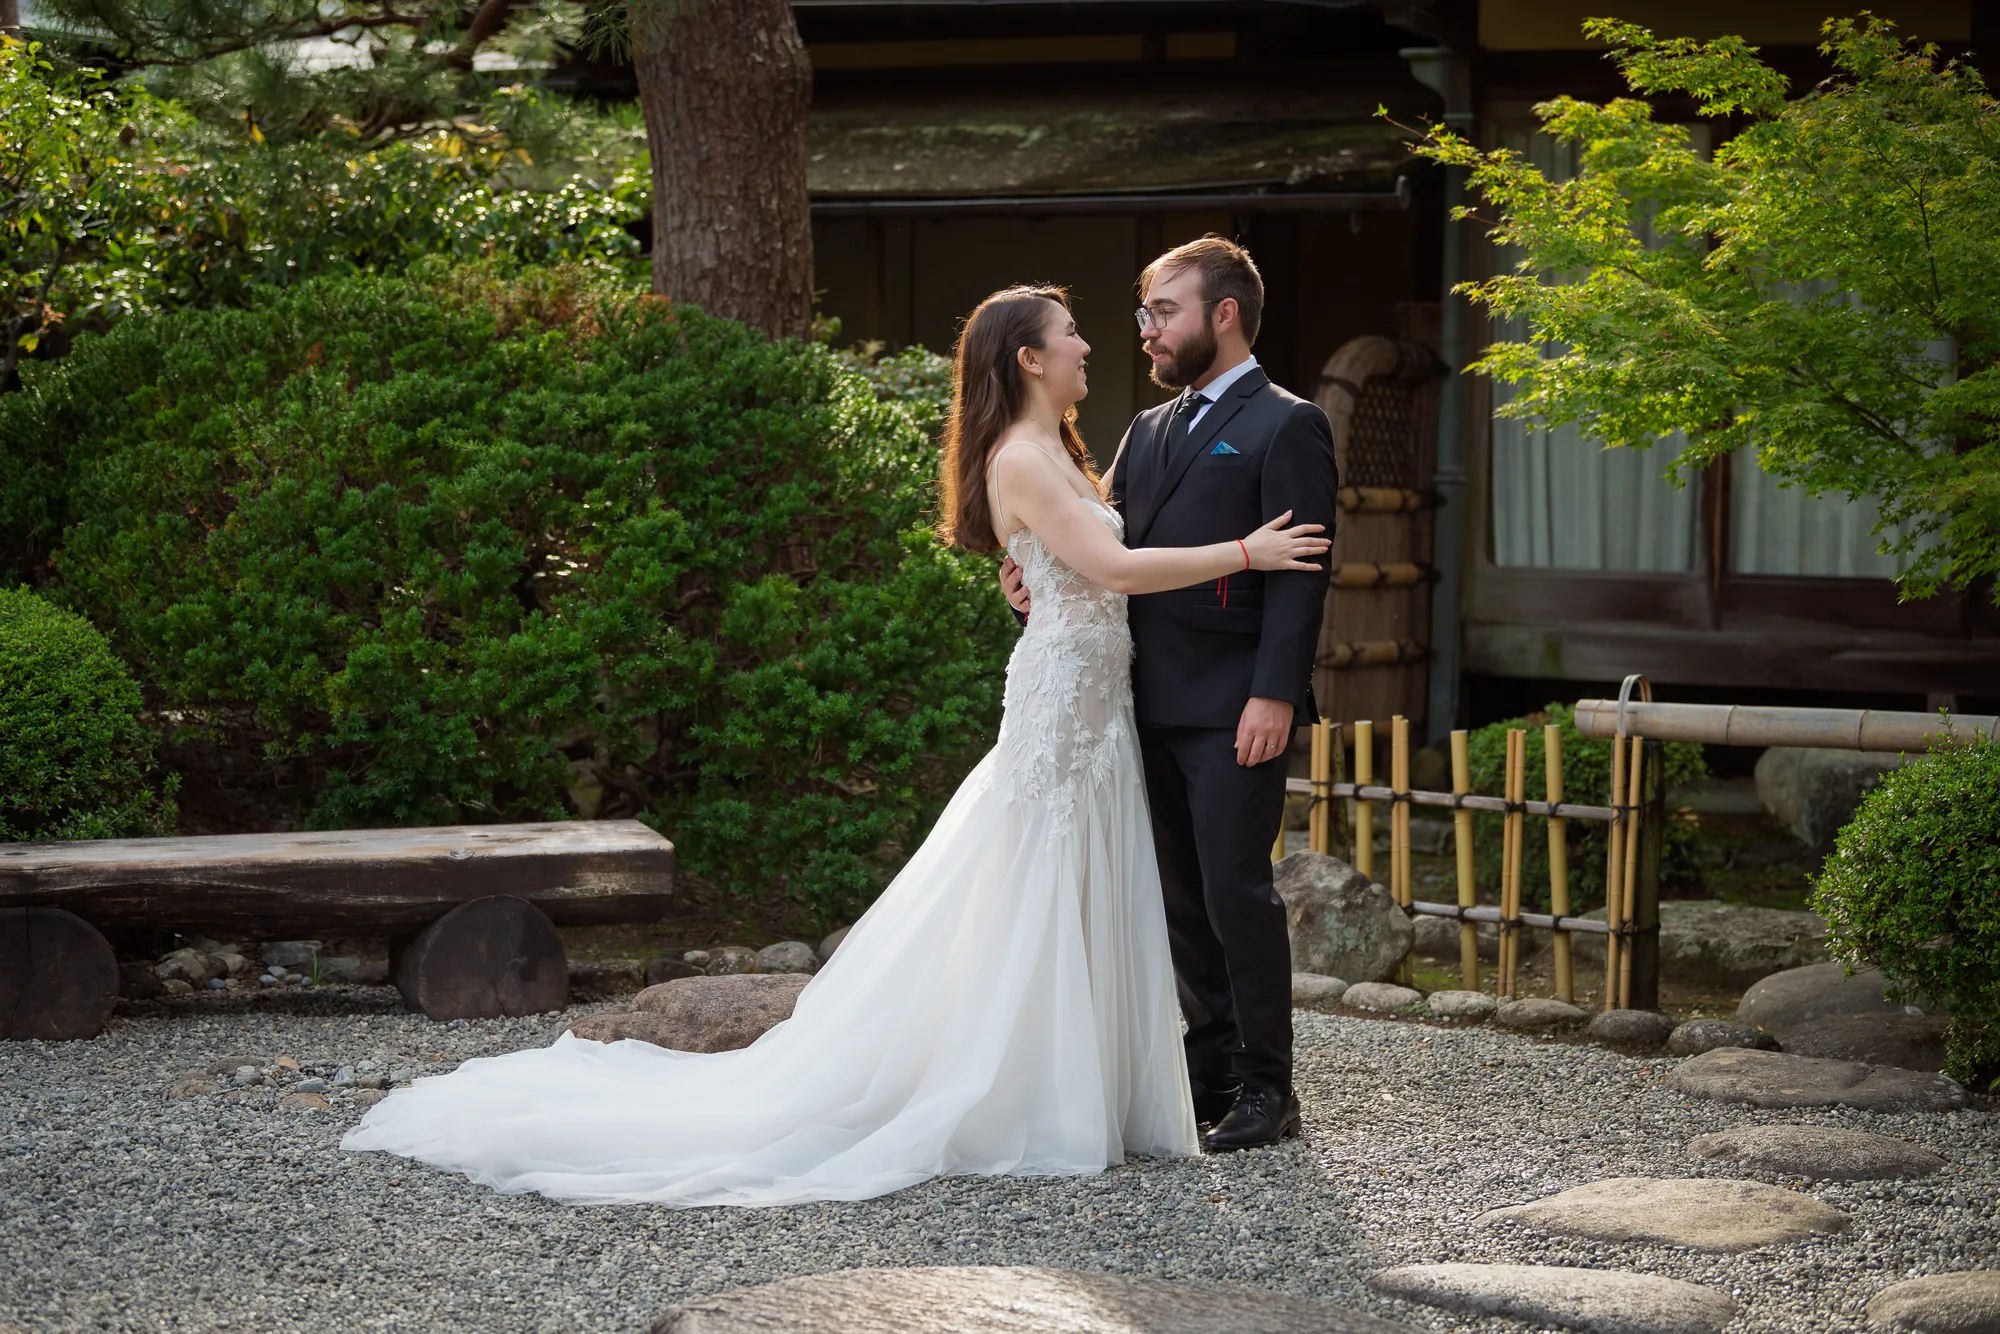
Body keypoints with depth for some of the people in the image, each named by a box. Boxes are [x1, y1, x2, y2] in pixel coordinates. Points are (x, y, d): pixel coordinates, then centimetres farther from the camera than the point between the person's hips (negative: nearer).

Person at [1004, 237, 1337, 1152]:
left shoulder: (1285, 426, -4)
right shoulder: (1150, 429, 19)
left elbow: (1298, 572, -11)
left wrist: (1276, 694, -19)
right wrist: (1039, 578, -4)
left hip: (1234, 708, -8)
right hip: (1155, 705, 8)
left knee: (1235, 890, -6)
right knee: (1182, 896, 12)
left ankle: (1267, 1088, 3)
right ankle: (1212, 1068, 21)